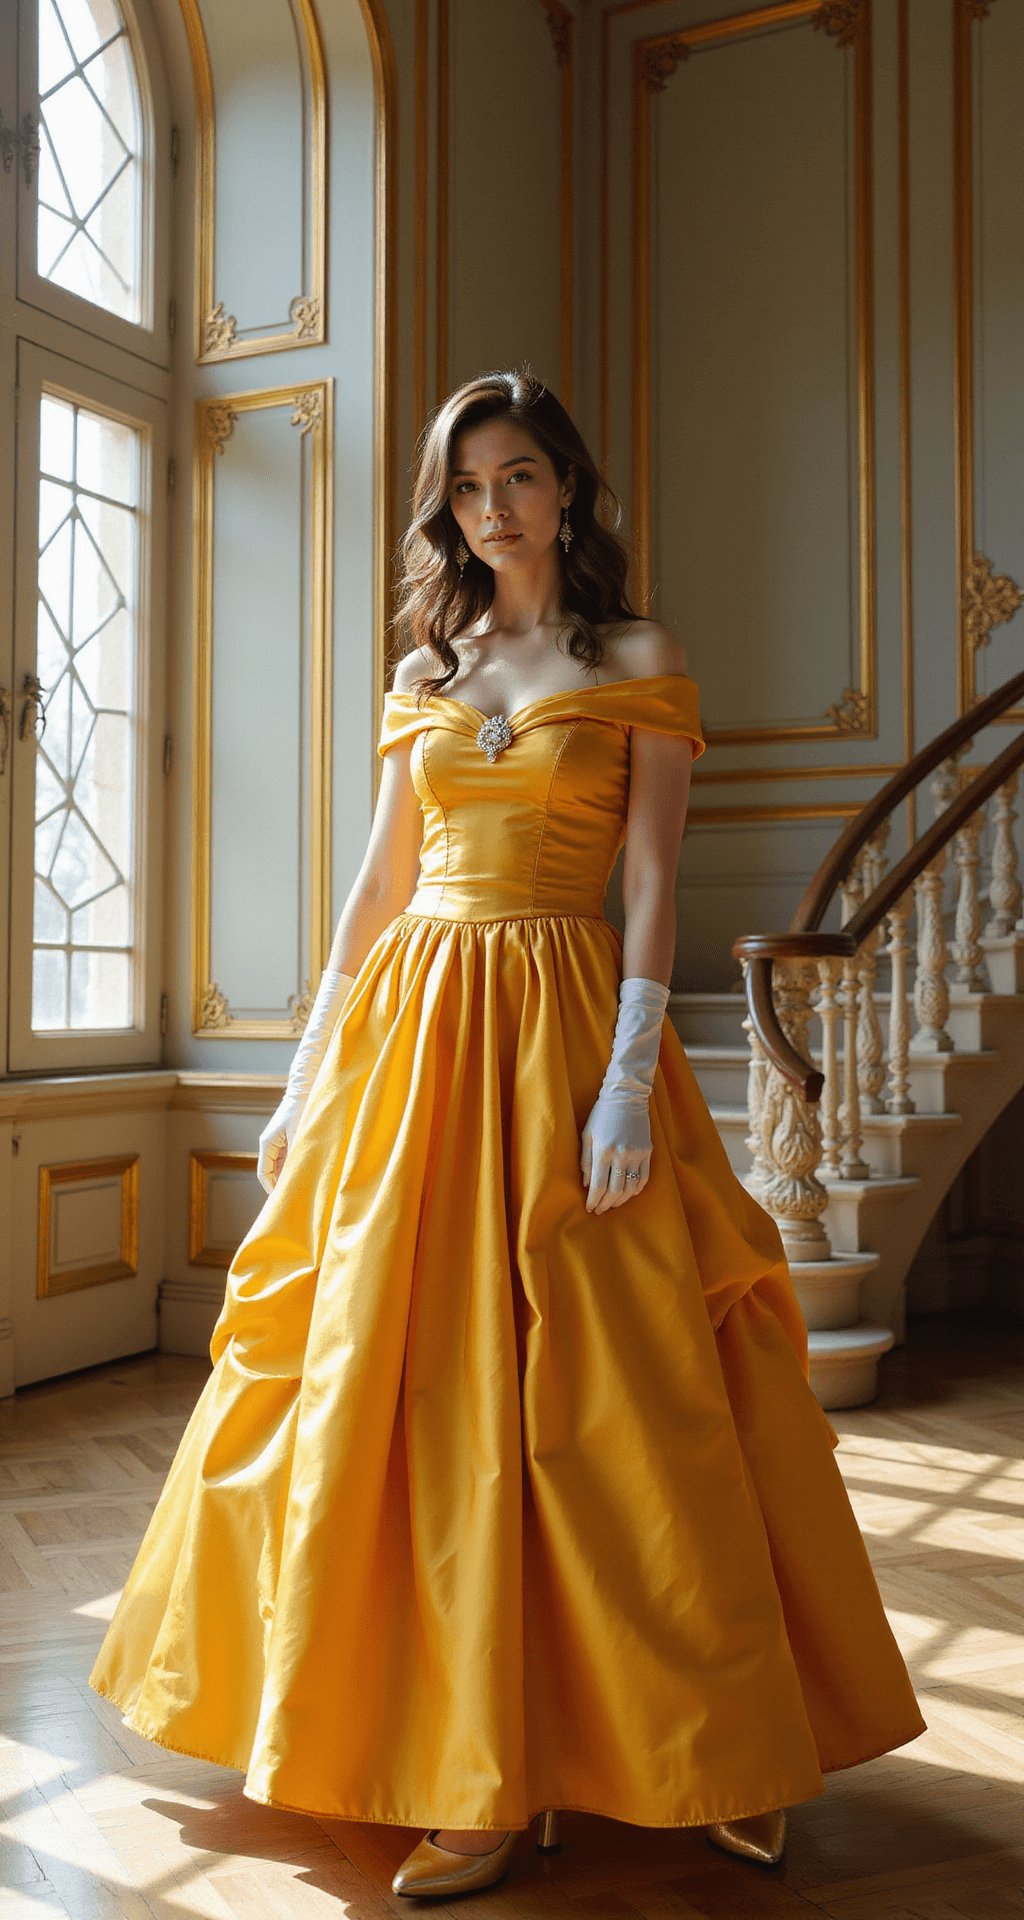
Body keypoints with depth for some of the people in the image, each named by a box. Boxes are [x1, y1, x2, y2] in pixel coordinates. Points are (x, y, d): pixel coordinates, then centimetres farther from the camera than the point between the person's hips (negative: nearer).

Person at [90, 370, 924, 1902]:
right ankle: (482, 1773, 20)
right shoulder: (425, 673, 16)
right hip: (414, 1027, 5)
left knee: (609, 1385, -3)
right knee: (415, 1386, 4)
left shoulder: (639, 662, 4)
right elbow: (379, 886, 14)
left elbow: (652, 883, -5)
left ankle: (717, 1742, 17)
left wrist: (631, 1075, -16)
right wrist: (308, 1075, 11)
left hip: (562, 1024, -4)